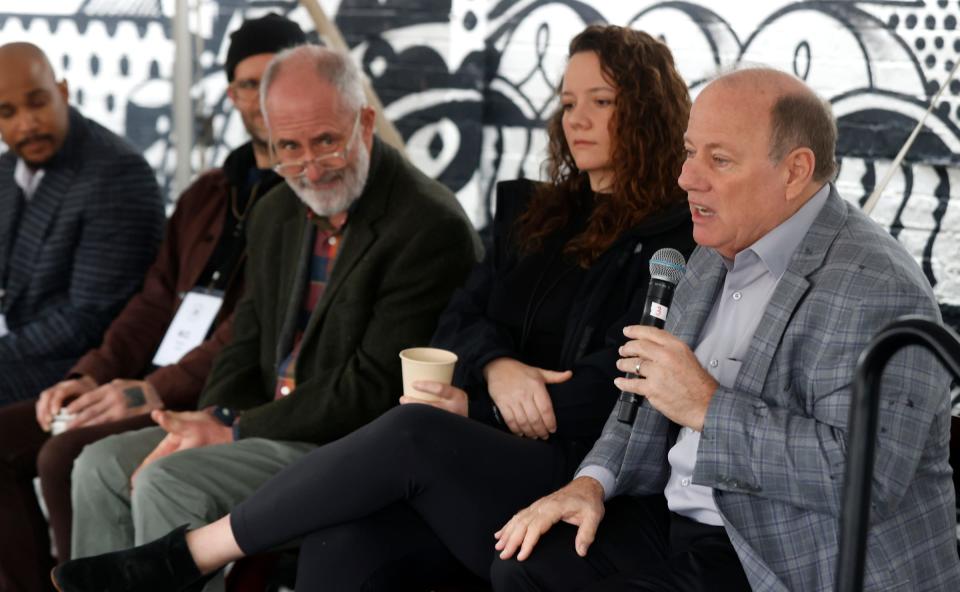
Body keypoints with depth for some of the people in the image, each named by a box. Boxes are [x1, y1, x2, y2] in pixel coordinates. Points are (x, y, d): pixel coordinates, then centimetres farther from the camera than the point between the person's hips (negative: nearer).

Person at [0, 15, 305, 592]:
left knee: (65, 456, -26)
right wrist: (92, 374, 2)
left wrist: (157, 389, -22)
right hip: (158, 385, 8)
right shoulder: (207, 194, 20)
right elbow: (156, 301, 17)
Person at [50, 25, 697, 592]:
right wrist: (495, 366, -9)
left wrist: (469, 408, -5)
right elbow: (458, 321, 14)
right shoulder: (533, 211, 21)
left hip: (576, 479, -5)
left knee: (414, 432, -31)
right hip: (492, 457, 5)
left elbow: (608, 394, -8)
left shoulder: (678, 238, 0)